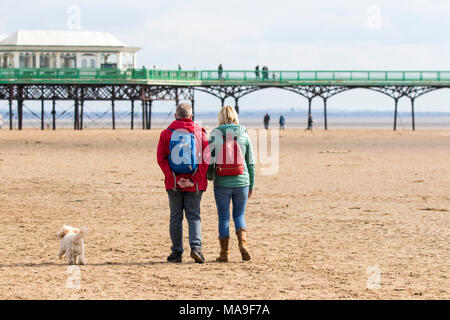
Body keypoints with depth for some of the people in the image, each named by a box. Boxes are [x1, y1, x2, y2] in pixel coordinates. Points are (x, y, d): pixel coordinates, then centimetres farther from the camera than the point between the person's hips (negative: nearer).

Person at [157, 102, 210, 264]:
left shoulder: (166, 133, 1)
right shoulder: (200, 133, 1)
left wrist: (174, 179, -10)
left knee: (176, 217, 8)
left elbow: (161, 158, -6)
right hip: (195, 184, 0)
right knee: (194, 216, 5)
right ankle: (196, 247, -13)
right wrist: (194, 180, -9)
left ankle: (177, 253, 9)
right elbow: (206, 158, -7)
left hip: (173, 183, 0)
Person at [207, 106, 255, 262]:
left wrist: (210, 176, 15)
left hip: (222, 183, -1)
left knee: (223, 218, 8)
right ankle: (243, 242, -7)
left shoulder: (215, 135, -5)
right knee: (239, 215, 15)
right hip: (241, 182, 1)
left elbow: (209, 160, -5)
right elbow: (251, 163, 3)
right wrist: (251, 185, 12)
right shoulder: (244, 135, 0)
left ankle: (224, 253, 9)